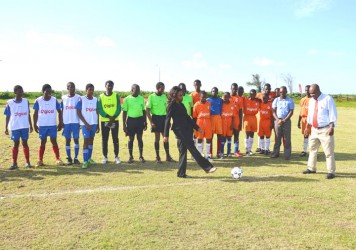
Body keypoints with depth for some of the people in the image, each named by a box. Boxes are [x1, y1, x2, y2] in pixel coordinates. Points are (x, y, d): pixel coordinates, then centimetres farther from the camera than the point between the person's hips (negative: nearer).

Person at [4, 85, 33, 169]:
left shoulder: (26, 101, 4)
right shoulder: (9, 103, -2)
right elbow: (8, 116, 2)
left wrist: (31, 125, 9)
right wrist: (6, 128, 0)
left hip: (25, 126, 1)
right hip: (14, 127, -1)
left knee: (25, 143, 5)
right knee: (16, 144, 3)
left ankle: (27, 162, 11)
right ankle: (14, 163, 9)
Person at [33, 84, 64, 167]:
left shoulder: (55, 100, -3)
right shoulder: (38, 101, -5)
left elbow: (59, 112, 4)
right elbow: (35, 113, 1)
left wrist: (60, 123, 0)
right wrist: (35, 124, -3)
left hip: (53, 125, 0)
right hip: (42, 125, 0)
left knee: (54, 141, 0)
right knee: (43, 142, 5)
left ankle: (58, 159, 6)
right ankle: (40, 160, 12)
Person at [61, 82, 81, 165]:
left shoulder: (78, 97, 0)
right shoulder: (63, 98, 5)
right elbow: (62, 111, 9)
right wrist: (61, 122, 4)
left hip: (75, 122, -1)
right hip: (66, 122, 2)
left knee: (76, 139, 2)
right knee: (67, 140, 5)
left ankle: (76, 158, 11)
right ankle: (69, 158, 13)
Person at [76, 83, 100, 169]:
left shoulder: (95, 99, 6)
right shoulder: (81, 99, -7)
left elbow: (97, 112, 11)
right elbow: (78, 112, -8)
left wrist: (98, 125, 9)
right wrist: (86, 123, -12)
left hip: (94, 123, 5)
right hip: (85, 124, -5)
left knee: (91, 140, 12)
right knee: (86, 140, -8)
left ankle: (89, 158, 25)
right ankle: (85, 161, -6)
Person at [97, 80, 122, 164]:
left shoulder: (116, 96, 3)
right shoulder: (101, 97, 2)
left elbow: (119, 108, -2)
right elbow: (99, 109, -5)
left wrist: (113, 117, -16)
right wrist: (109, 117, -17)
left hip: (115, 120, 0)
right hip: (104, 121, 0)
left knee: (115, 139, 3)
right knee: (104, 139, 4)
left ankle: (116, 156, 10)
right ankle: (105, 157, 14)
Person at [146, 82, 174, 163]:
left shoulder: (164, 96, 10)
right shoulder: (151, 97, -7)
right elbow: (147, 110, -8)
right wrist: (151, 122, -14)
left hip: (164, 118, 5)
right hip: (156, 118, -5)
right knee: (157, 138, 1)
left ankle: (168, 156, 15)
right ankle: (157, 157, 11)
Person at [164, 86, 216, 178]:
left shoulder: (181, 104, 17)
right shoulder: (171, 105, -6)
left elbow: (187, 117, 22)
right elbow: (167, 120, -9)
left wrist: (197, 127, 20)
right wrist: (166, 135, -14)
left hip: (187, 130, 8)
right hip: (179, 131, -8)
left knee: (183, 151, 9)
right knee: (193, 150, -8)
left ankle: (181, 173, 15)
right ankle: (207, 167, -8)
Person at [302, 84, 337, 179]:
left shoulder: (328, 99, -10)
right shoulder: (311, 100, 11)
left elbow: (333, 114, -13)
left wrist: (331, 127, -21)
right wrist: (307, 127, 17)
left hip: (325, 130, -7)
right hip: (314, 129, 7)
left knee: (329, 151, -3)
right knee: (312, 149, 14)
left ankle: (331, 171, 5)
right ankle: (311, 168, 26)